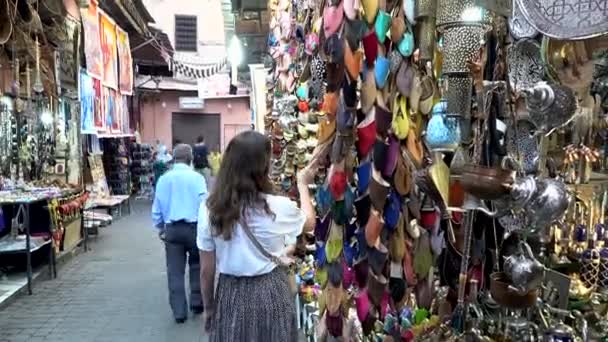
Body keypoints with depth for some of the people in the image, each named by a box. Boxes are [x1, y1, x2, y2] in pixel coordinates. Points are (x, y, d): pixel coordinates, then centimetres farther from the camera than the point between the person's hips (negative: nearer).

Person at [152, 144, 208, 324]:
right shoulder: (197, 177, -7)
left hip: (172, 229, 2)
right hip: (194, 227, -2)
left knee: (175, 271, 6)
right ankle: (197, 303, 23)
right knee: (196, 265, 17)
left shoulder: (163, 179, 4)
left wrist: (160, 227, 21)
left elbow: (157, 207, 9)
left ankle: (179, 311, 8)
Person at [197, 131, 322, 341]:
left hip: (230, 294, 2)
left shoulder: (209, 209, -12)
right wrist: (303, 185, 21)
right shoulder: (279, 207, -17)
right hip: (270, 292, -1)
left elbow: (206, 270, -4)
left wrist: (208, 307, 12)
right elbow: (309, 223, 6)